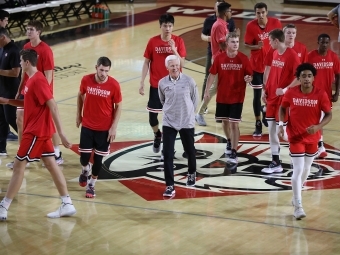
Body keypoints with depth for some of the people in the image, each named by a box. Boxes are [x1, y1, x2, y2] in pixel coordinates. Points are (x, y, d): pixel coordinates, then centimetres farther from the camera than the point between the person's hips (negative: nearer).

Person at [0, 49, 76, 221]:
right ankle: (67, 205, 12)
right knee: (51, 164, 10)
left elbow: (53, 106, -25)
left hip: (36, 131, -10)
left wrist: (61, 133, -28)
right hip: (39, 130, 10)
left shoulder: (37, 80, -20)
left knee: (18, 166, -4)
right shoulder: (32, 80, 11)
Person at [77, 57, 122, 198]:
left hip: (105, 128, -1)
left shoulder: (114, 85, -15)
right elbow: (80, 95, 10)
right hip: (87, 126, 1)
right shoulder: (86, 80, -11)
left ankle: (91, 184, 24)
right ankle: (85, 169, 37)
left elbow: (118, 106, -5)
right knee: (84, 156, 2)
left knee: (98, 157, 4)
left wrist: (114, 127, -9)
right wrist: (78, 114, 13)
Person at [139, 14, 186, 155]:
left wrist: (174, 50, -22)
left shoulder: (178, 41, -6)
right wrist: (142, 82, -3)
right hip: (156, 85, 1)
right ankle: (157, 135, 34)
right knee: (152, 114, 4)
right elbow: (146, 63, 1)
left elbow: (182, 64, -8)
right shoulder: (152, 41, -5)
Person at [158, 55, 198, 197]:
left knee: (190, 151, 17)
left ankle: (191, 174, 45)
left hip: (187, 122, 0)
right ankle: (170, 186, -1)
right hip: (169, 123, 0)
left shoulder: (189, 81, -10)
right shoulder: (162, 83, -6)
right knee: (167, 155, -7)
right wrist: (170, 111, 10)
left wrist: (188, 112, 8)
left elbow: (195, 100, 4)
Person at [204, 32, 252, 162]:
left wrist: (248, 78, -24)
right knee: (225, 121, 17)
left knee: (234, 124, -5)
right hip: (222, 96, 3)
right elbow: (212, 74, 3)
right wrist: (207, 91, 0)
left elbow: (250, 75, -1)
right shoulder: (219, 58, -5)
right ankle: (230, 142, 44)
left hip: (237, 97, -3)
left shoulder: (243, 58, -8)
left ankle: (234, 152, -3)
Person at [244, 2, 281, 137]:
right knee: (257, 94, 1)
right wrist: (256, 46, -27)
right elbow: (246, 44, -7)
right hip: (257, 65, -1)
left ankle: (267, 116, 34)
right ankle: (258, 124, 10)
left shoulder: (275, 23, -9)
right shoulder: (251, 26, -13)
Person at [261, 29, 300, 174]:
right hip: (272, 97, 8)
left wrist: (286, 89, -23)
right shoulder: (275, 53, 8)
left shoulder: (292, 55, -16)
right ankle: (275, 163, 15)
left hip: (284, 98, -8)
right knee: (271, 130, 8)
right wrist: (265, 90, 12)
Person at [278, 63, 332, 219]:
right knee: (298, 170, -10)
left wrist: (318, 126, -25)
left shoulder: (321, 94, -14)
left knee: (306, 169, 17)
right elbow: (283, 108, 4)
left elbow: (329, 114, -8)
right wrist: (281, 124, -10)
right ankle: (298, 206, -5)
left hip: (312, 138, 2)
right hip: (296, 137, -2)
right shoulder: (291, 93, -13)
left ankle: (296, 196, 42)